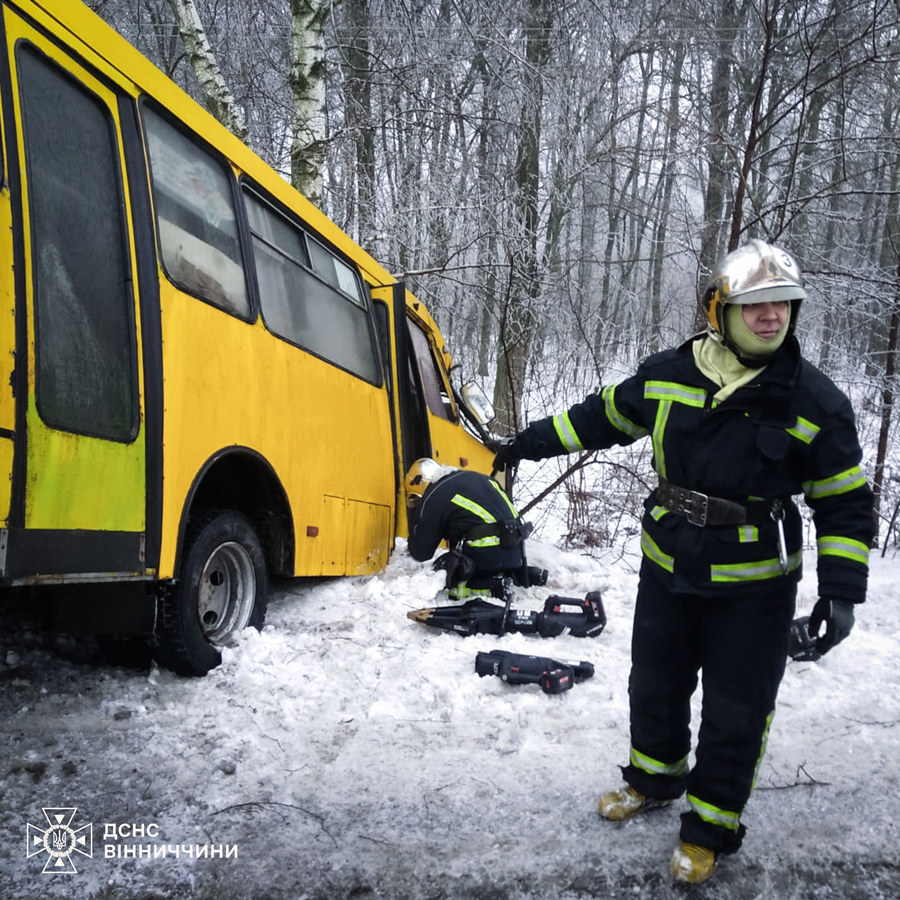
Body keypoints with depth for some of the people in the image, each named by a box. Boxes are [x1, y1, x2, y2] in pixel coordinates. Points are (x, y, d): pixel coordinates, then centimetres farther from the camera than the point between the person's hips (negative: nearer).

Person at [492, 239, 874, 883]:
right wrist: (531, 442, 14)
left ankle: (711, 825, 30)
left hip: (754, 585, -3)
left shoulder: (815, 401, -12)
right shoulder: (668, 375, -6)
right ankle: (654, 779, 46)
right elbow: (606, 416, 10)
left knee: (735, 711, 7)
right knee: (655, 683, 19)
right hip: (668, 569, 3)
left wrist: (842, 590, -11)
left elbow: (846, 502, -5)